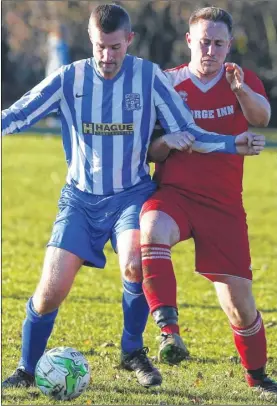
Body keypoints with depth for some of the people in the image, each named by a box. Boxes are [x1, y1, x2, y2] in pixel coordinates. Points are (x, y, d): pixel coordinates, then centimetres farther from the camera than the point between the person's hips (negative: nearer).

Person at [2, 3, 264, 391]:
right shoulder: (69, 79, -5)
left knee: (135, 265, -30)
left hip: (132, 195, -1)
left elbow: (187, 133, -4)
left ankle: (133, 351, -4)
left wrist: (233, 144, -18)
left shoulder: (149, 76, -6)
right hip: (81, 199, 1)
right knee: (50, 293, -8)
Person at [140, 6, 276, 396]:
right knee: (153, 227, -37)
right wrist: (167, 140, -19)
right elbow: (149, 150, 4)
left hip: (224, 203, 1)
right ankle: (168, 328, -39)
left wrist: (242, 90, -40)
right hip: (174, 193, -1)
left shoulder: (243, 80, 4)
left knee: (240, 301, 0)